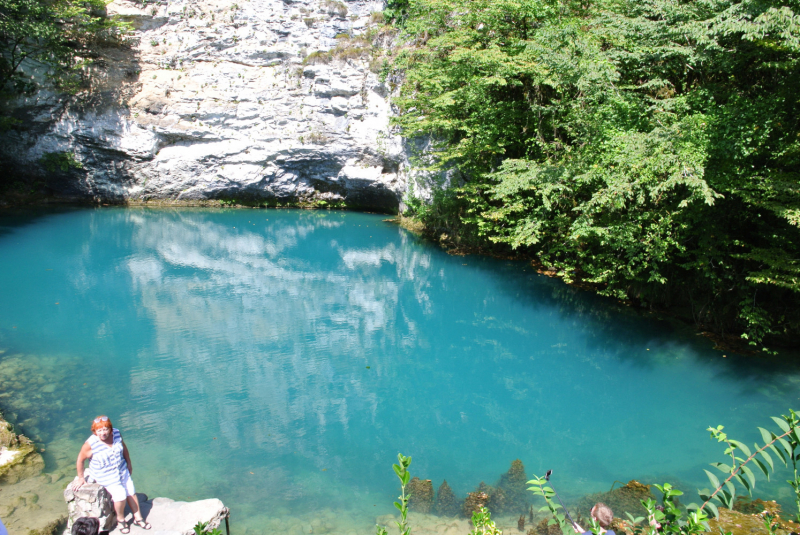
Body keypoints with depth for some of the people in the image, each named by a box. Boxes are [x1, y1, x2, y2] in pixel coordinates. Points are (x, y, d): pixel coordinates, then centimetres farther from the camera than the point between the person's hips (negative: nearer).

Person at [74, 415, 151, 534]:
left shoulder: (116, 433, -15)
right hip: (105, 477, -4)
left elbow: (123, 447, 4)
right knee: (120, 495, -16)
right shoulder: (90, 444, -27)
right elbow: (81, 459, -12)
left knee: (131, 493, 8)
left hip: (122, 470, 5)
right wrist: (81, 478, -3)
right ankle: (120, 519, 13)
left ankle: (138, 518, 29)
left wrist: (129, 463, 12)